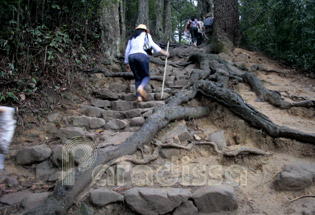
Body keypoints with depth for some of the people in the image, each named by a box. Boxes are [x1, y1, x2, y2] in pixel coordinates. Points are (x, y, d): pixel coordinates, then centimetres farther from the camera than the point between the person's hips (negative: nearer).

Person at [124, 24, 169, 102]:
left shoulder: (132, 38, 31)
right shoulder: (146, 35, 21)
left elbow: (127, 51, 26)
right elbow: (152, 44, 7)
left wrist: (127, 63, 31)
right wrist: (163, 52, 8)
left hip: (131, 56, 4)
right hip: (142, 55, -4)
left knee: (138, 78, 10)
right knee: (146, 76, 6)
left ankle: (139, 96, -8)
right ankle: (141, 87, -27)